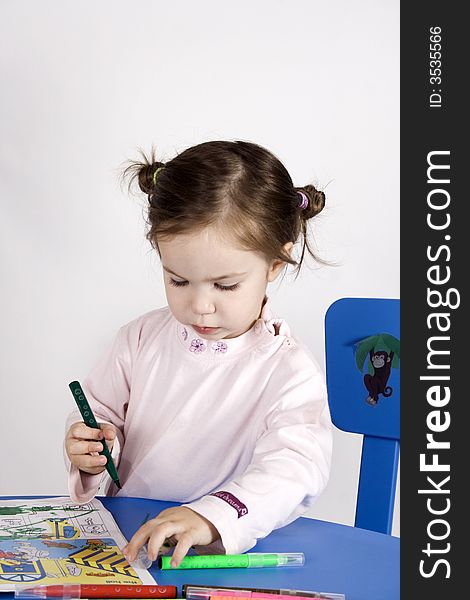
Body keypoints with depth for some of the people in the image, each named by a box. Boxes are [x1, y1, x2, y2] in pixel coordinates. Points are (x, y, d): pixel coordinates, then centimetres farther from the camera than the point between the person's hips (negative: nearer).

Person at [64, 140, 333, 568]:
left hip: (231, 551, -3)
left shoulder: (289, 371, -11)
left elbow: (294, 470, -24)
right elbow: (102, 413, 15)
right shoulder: (142, 339, 3)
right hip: (126, 541, 4)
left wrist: (211, 516, -40)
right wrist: (92, 455, -9)